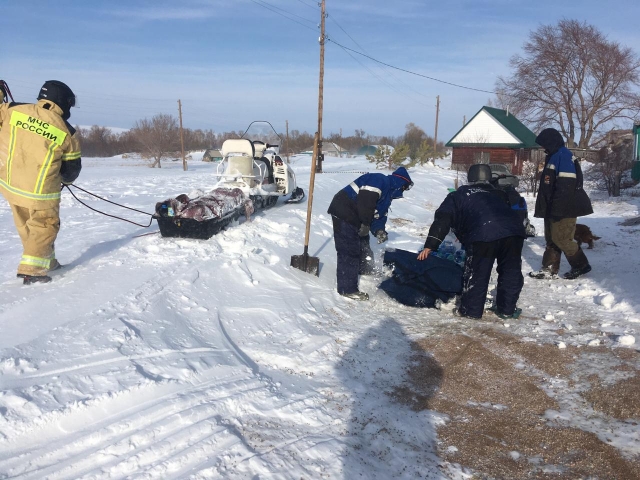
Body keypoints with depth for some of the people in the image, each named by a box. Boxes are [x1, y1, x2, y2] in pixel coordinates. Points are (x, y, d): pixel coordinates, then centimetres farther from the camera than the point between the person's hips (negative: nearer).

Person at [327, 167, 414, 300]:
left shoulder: (387, 194, 19)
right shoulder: (379, 181, -14)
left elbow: (379, 215, 16)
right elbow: (365, 200, -27)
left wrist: (379, 230, -5)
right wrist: (365, 224, -21)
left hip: (355, 218, 11)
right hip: (343, 213, -11)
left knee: (363, 247, 22)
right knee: (349, 251, -10)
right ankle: (347, 289, -5)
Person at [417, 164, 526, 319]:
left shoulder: (457, 196, 25)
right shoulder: (498, 195, 37)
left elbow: (442, 221, 16)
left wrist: (430, 246, 13)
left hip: (484, 234, -4)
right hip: (514, 230, 4)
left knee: (476, 273, 9)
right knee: (511, 271, 19)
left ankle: (471, 310, 17)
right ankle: (507, 309, 27)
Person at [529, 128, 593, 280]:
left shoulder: (564, 155, -15)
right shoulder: (554, 156, 17)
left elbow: (566, 184, -24)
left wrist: (559, 207, -27)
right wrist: (546, 207, 23)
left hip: (565, 208, -10)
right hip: (554, 208, 10)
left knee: (561, 238, -7)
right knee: (551, 238, 11)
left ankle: (581, 265, 9)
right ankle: (549, 269, 17)